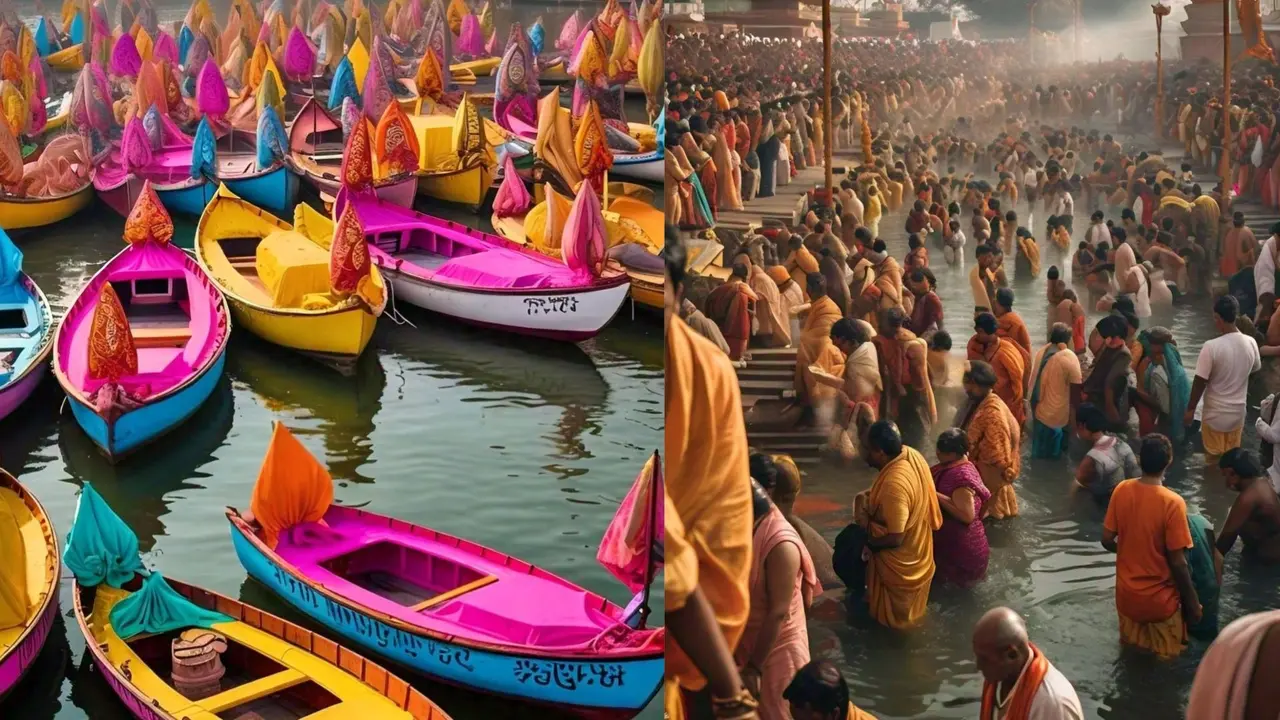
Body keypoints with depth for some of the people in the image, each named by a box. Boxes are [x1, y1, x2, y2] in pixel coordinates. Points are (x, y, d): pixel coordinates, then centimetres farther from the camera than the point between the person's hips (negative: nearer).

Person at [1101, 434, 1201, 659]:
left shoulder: (1121, 490, -10)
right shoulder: (1172, 503, -23)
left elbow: (1107, 541, -2)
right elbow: (1178, 563, -18)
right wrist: (1193, 602, -5)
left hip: (1126, 595, 4)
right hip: (1160, 600, -4)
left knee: (1130, 642, 27)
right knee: (1167, 653, 17)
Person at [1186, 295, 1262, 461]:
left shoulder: (1212, 346, -25)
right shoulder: (1251, 343, -8)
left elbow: (1200, 382, -18)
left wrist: (1190, 409, -6)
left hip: (1215, 414, -4)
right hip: (1238, 412, 4)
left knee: (1214, 459, 12)